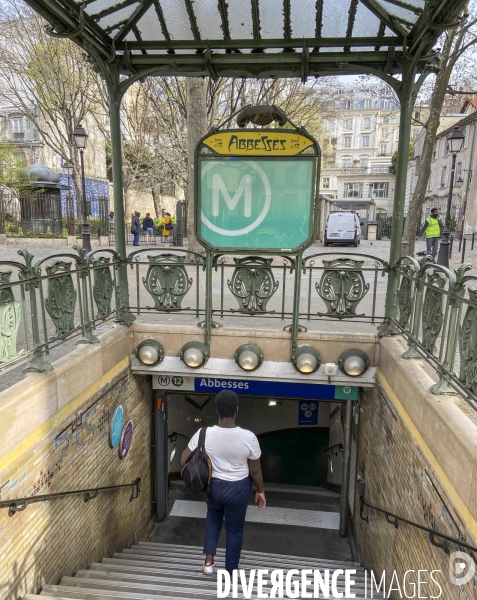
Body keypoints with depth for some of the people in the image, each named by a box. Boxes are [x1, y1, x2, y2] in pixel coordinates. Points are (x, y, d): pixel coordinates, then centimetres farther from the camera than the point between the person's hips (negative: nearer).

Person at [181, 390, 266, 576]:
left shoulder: (204, 434, -21)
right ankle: (230, 573, 37)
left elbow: (184, 460, -9)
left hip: (213, 486, 2)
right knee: (235, 529, 22)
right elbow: (255, 470, -11)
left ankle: (209, 561, 34)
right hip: (238, 489, -2)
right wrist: (260, 491, 6)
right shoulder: (248, 437, -24)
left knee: (213, 517, 34)